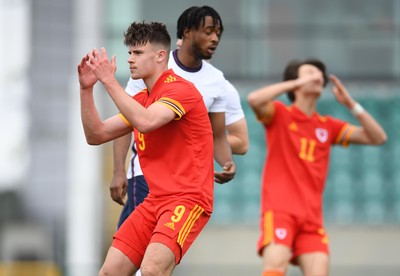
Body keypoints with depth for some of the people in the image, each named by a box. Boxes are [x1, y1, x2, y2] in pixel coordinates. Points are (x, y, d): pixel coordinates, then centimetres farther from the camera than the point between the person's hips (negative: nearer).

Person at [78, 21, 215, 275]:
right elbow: (96, 135, 14)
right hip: (155, 200, 8)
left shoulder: (180, 88, -11)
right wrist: (86, 89, 2)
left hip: (187, 198, -8)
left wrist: (109, 80, -21)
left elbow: (145, 121, -28)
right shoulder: (140, 99, 16)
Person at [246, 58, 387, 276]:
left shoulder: (328, 127, 15)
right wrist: (296, 83, -13)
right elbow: (254, 99, -17)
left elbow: (377, 137, 11)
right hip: (279, 210, -4)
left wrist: (350, 104, 2)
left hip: (312, 217, 4)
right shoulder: (280, 115, 5)